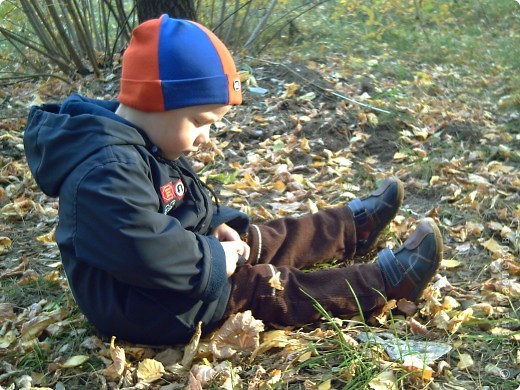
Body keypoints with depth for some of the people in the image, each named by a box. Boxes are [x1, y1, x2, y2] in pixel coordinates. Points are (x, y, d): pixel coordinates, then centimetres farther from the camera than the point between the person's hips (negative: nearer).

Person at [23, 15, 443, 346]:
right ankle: (387, 280, 1)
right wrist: (215, 260, -24)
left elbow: (189, 202, 15)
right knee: (269, 287, -6)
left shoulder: (140, 144, 2)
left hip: (172, 268, 10)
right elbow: (149, 254, -39)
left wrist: (219, 225, -2)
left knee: (270, 241, 13)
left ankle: (354, 226, 29)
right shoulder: (110, 173, -33)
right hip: (147, 308, -10)